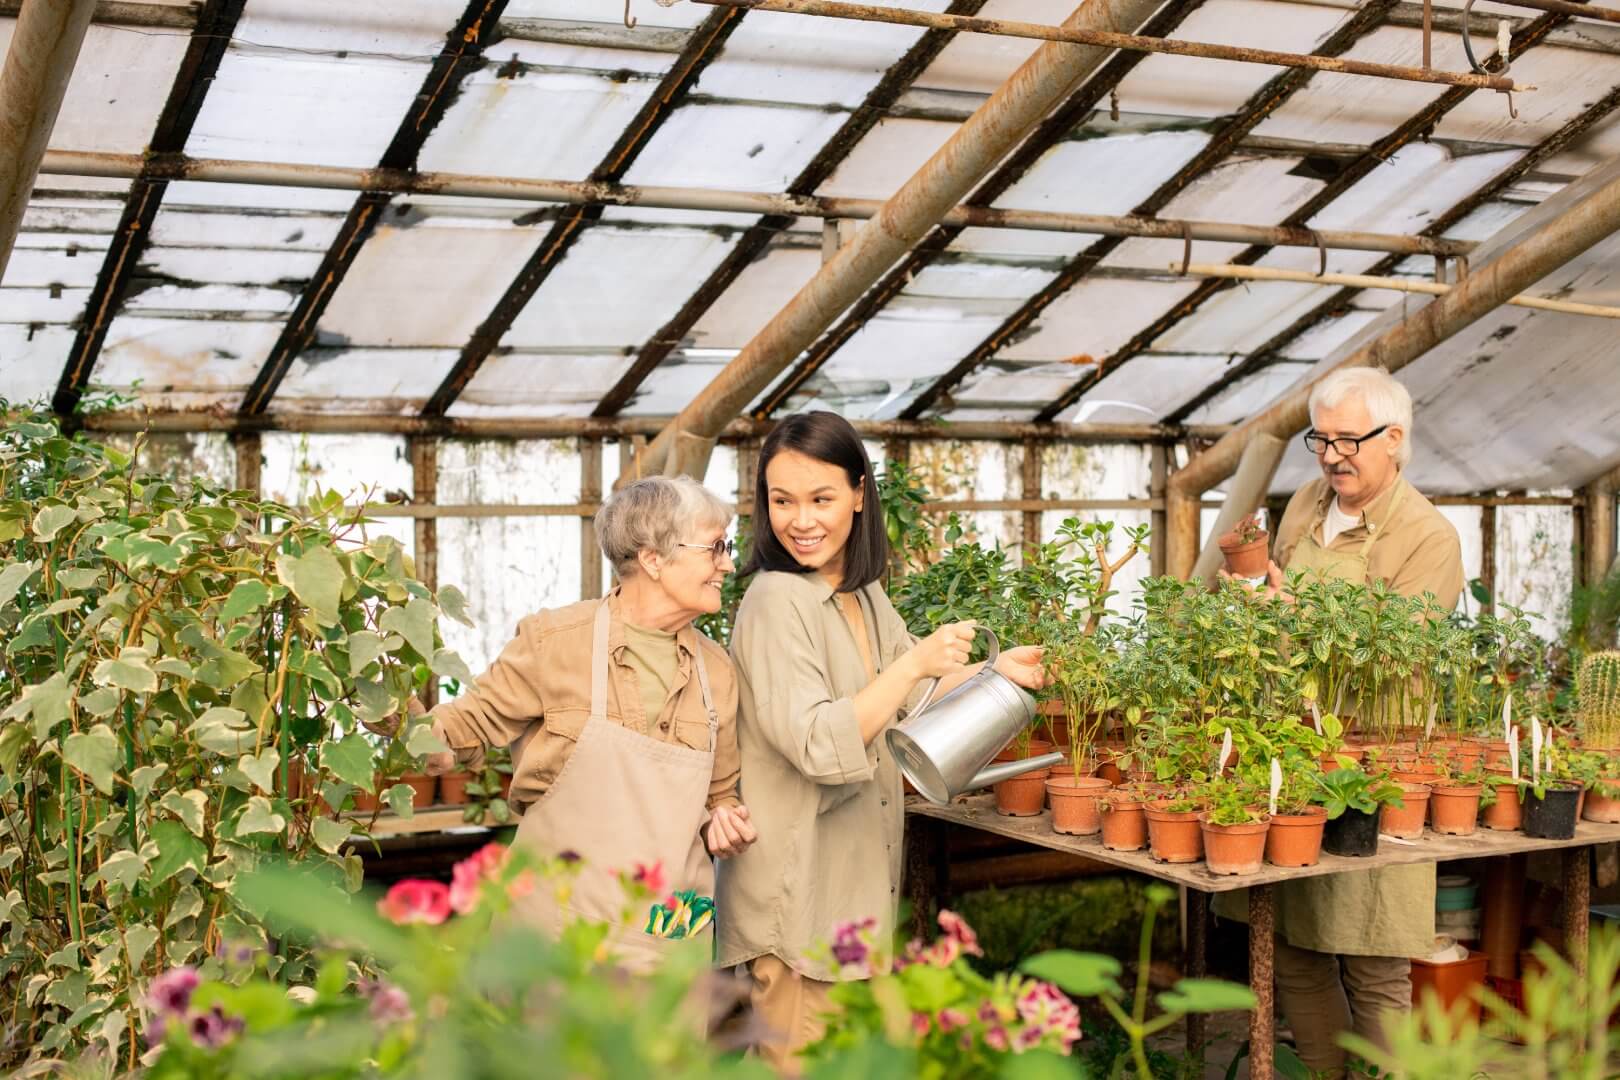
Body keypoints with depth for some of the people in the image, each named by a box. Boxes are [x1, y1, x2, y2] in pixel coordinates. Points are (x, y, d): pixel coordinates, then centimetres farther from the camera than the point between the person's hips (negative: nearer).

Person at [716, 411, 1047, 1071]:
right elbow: (818, 745, -25)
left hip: (857, 883, 8)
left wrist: (994, 672, 10)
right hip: (798, 892, -8)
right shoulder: (777, 601, -18)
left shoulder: (865, 596, 8)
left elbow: (915, 700, 23)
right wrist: (914, 664, -27)